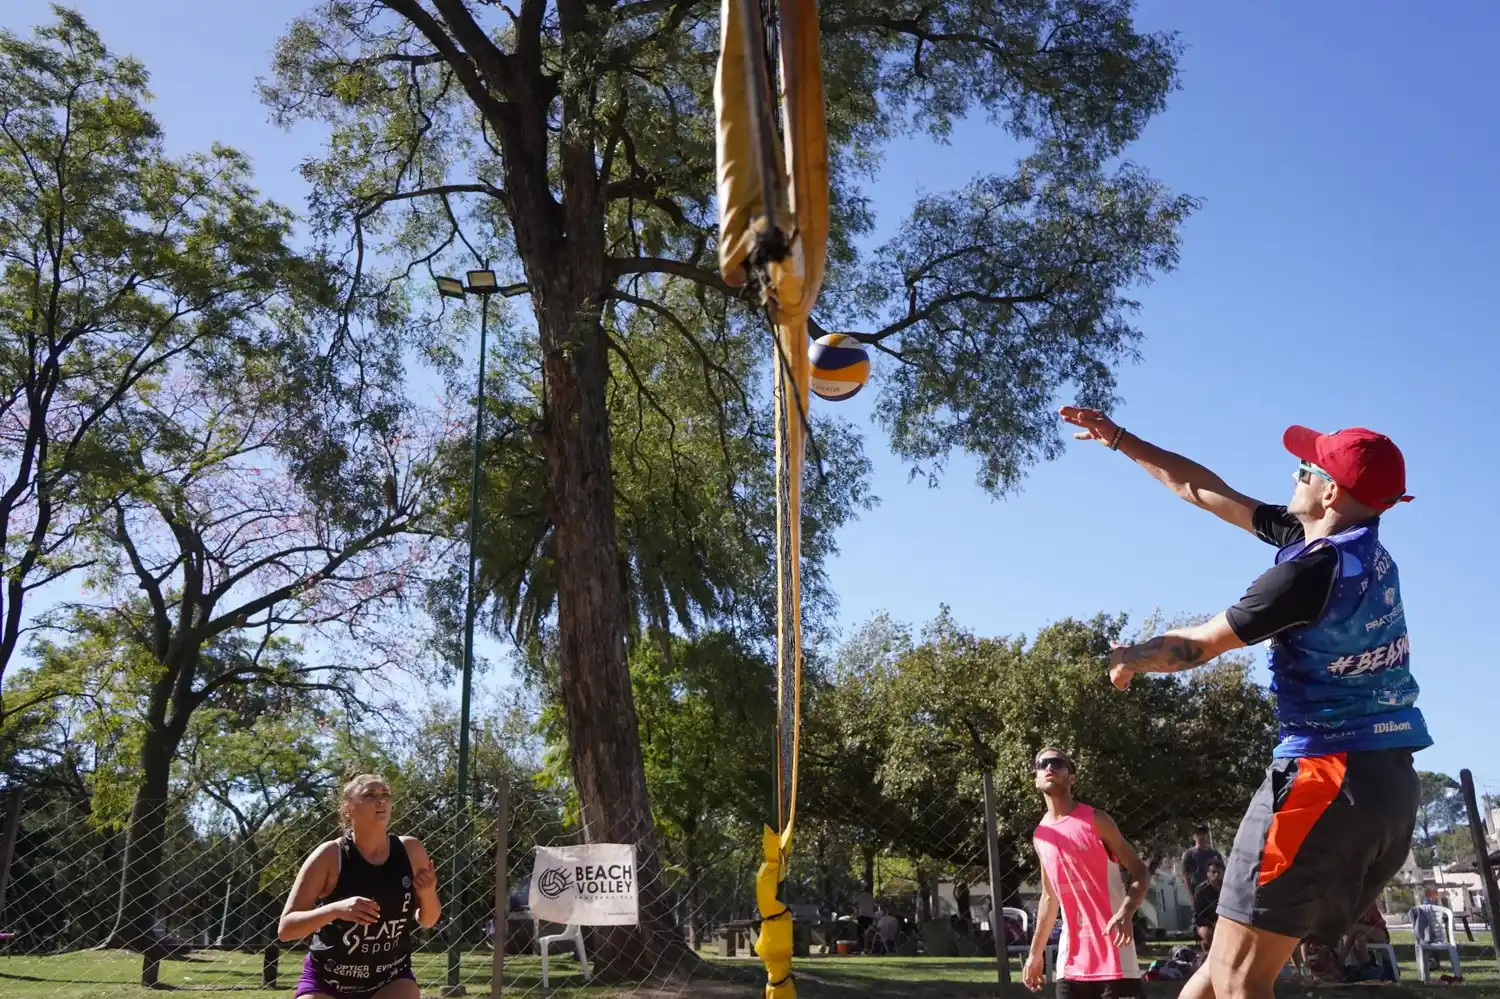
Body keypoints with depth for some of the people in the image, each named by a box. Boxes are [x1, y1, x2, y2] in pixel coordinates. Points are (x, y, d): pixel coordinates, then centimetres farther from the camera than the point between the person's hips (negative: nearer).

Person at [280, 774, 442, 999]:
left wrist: (427, 894, -18)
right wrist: (335, 909, -34)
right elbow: (285, 928, -17)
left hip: (391, 980, 1)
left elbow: (426, 920, 5)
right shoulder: (330, 856, -16)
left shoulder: (410, 851, -7)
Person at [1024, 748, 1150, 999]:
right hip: (1071, 960, 6)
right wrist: (1036, 952, 21)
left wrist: (1125, 913, -26)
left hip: (1113, 956, -5)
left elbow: (1140, 872, -7)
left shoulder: (1095, 820, -6)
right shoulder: (1040, 836, 10)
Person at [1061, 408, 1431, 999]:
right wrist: (1120, 440, 20)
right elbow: (1204, 491, 16)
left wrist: (1132, 657, 13)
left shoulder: (1316, 568, -16)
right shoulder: (1360, 547, 11)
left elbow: (1198, 646, -7)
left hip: (1328, 780, -10)